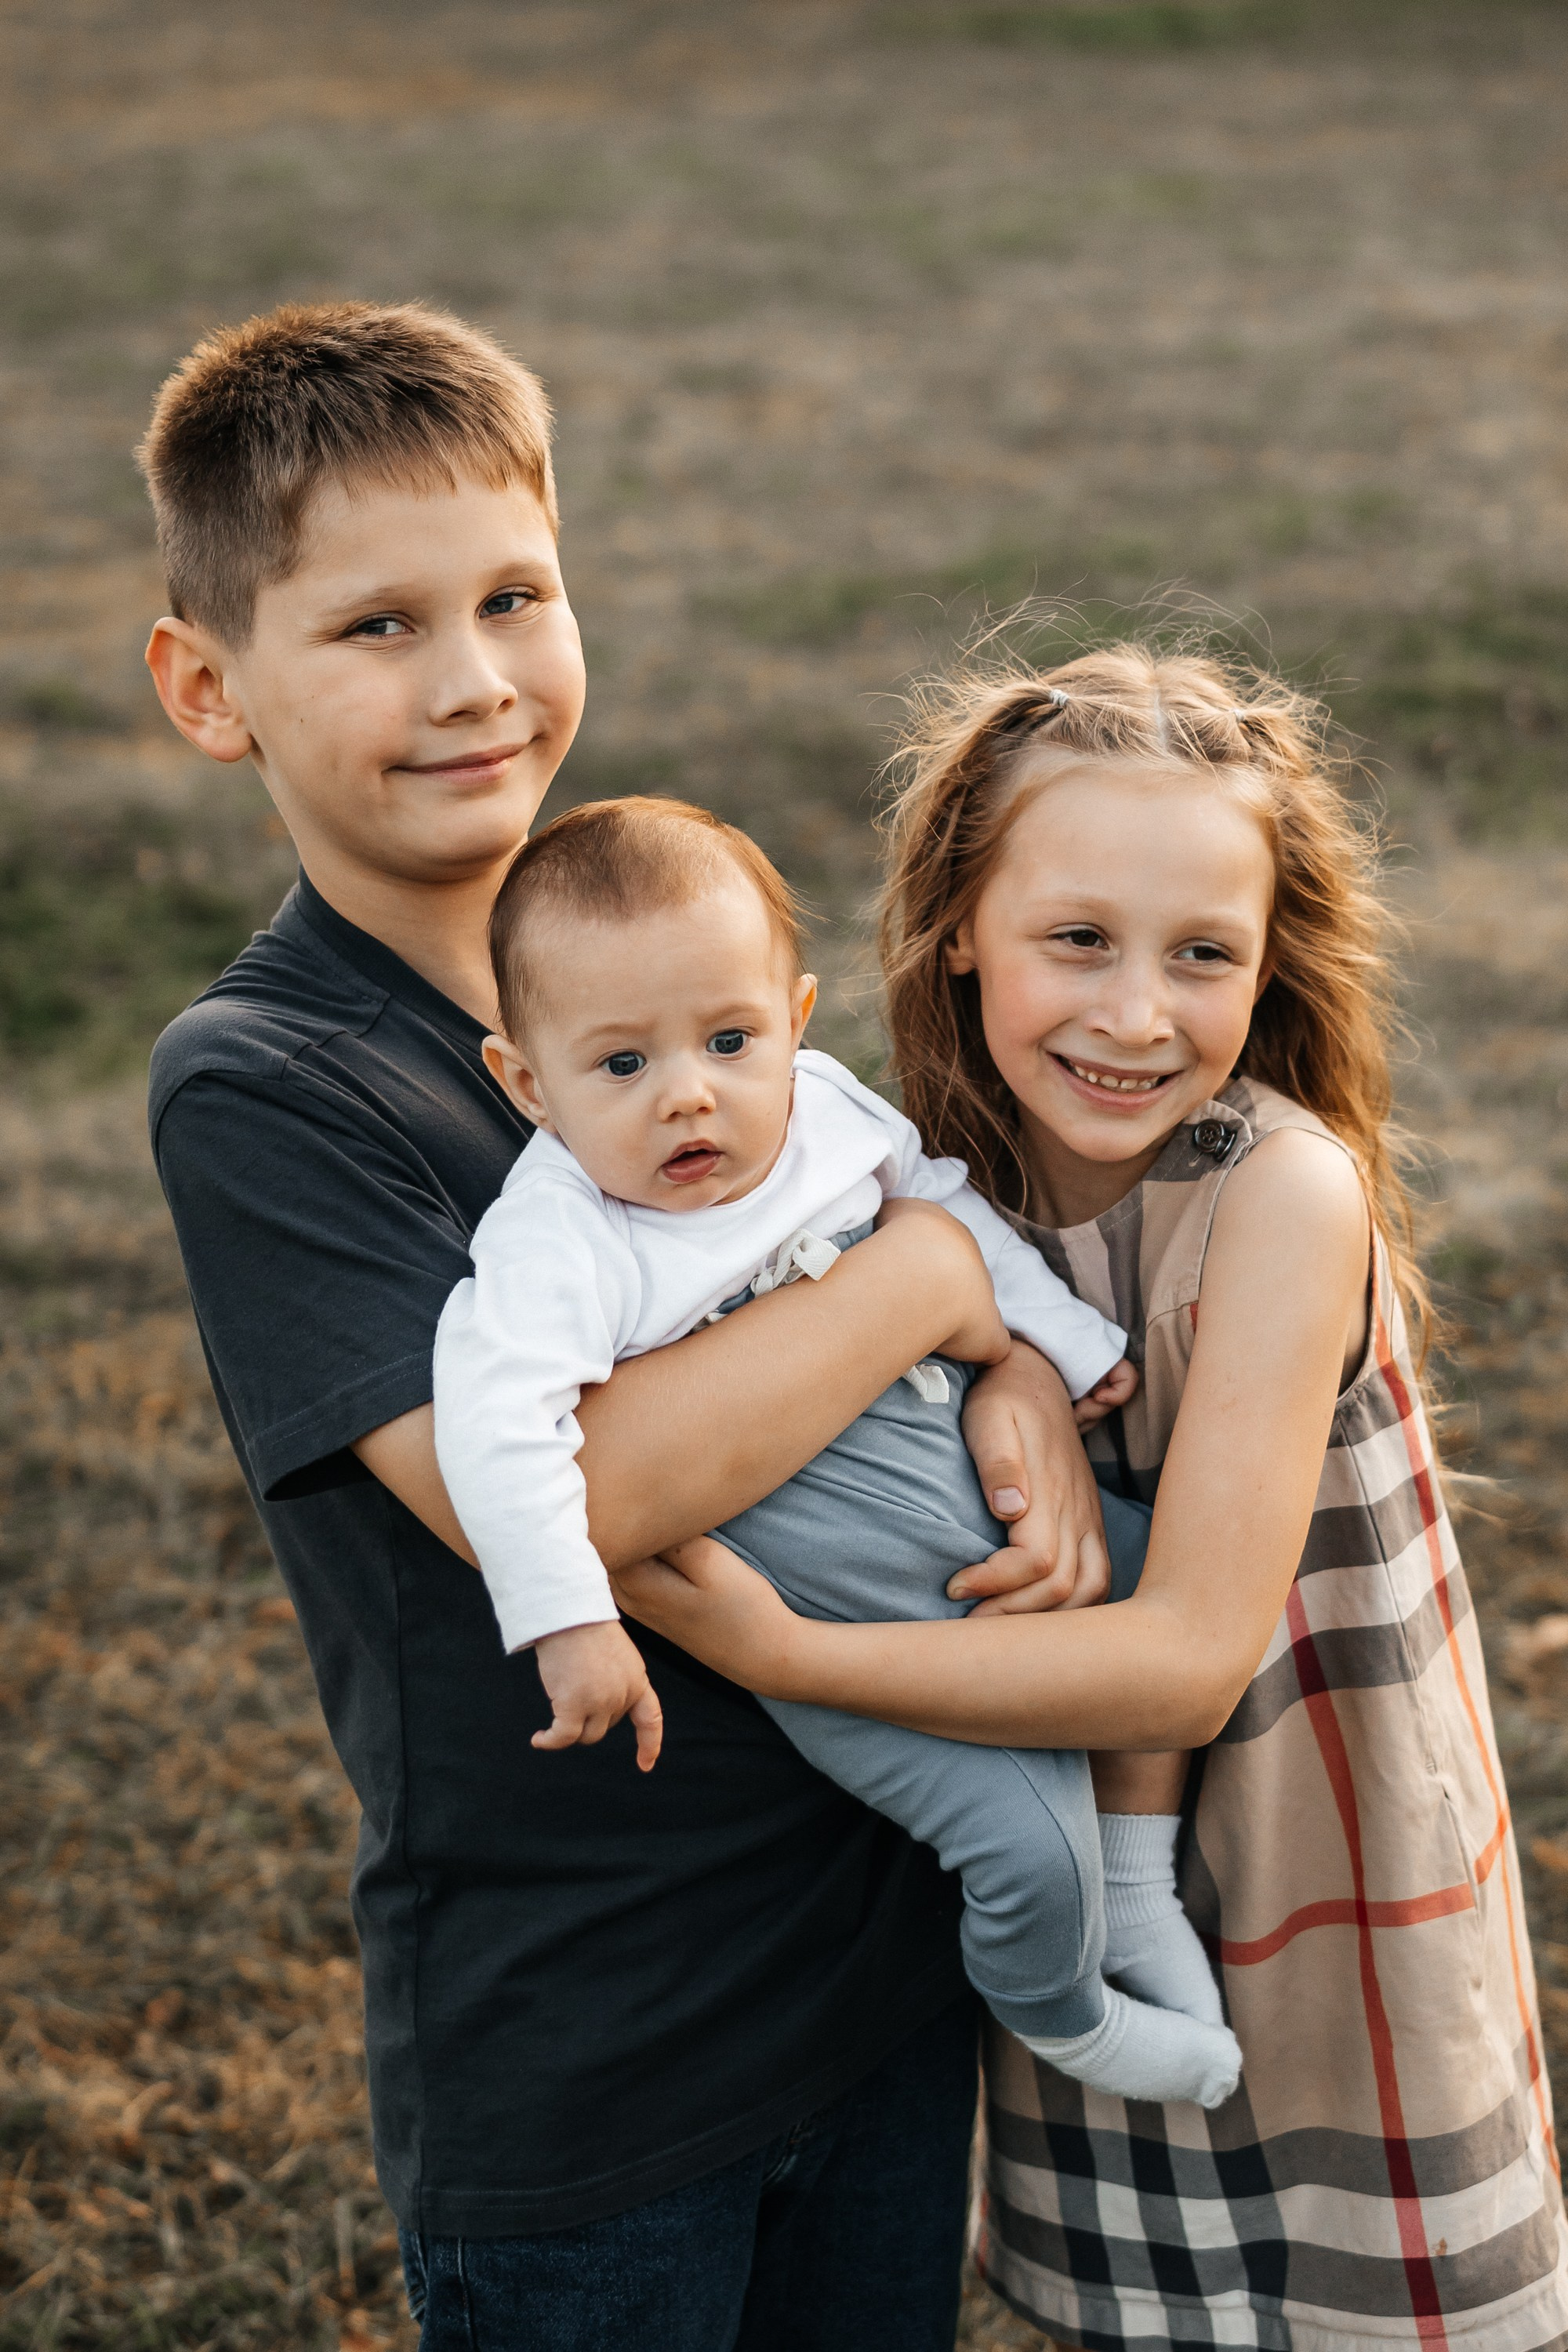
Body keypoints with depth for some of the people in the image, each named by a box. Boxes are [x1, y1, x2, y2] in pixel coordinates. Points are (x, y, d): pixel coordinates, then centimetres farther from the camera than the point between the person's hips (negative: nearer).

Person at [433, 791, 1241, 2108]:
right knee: (1030, 1844, -14)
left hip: (982, 1488, 7)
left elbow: (946, 1204, 15)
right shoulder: (562, 1242, -23)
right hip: (838, 1625, -7)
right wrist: (569, 1622, -41)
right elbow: (495, 1417, -36)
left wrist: (1071, 1340, 16)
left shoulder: (826, 1110, -3)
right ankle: (1058, 2017, 20)